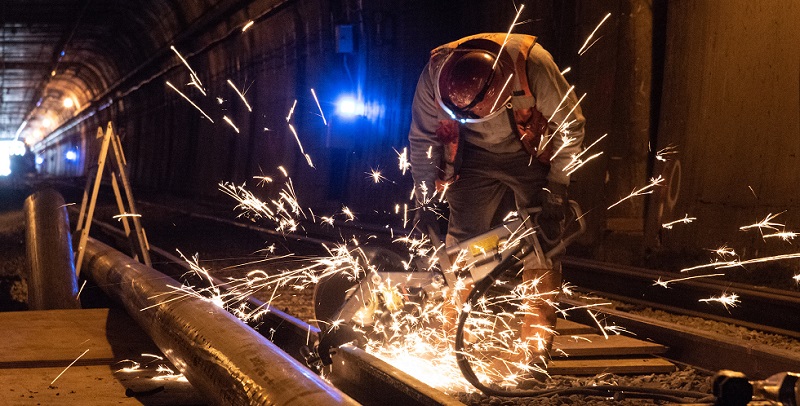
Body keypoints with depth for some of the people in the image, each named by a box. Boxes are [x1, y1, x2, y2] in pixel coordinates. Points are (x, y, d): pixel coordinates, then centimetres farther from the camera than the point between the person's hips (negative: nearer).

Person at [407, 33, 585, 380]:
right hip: (478, 159, 2)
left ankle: (536, 349, -3)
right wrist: (425, 201, -9)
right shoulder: (434, 75, -27)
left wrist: (557, 187, -17)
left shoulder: (534, 67, -34)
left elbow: (570, 127, -18)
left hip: (533, 155, -2)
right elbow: (422, 139, -10)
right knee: (460, 243, -6)